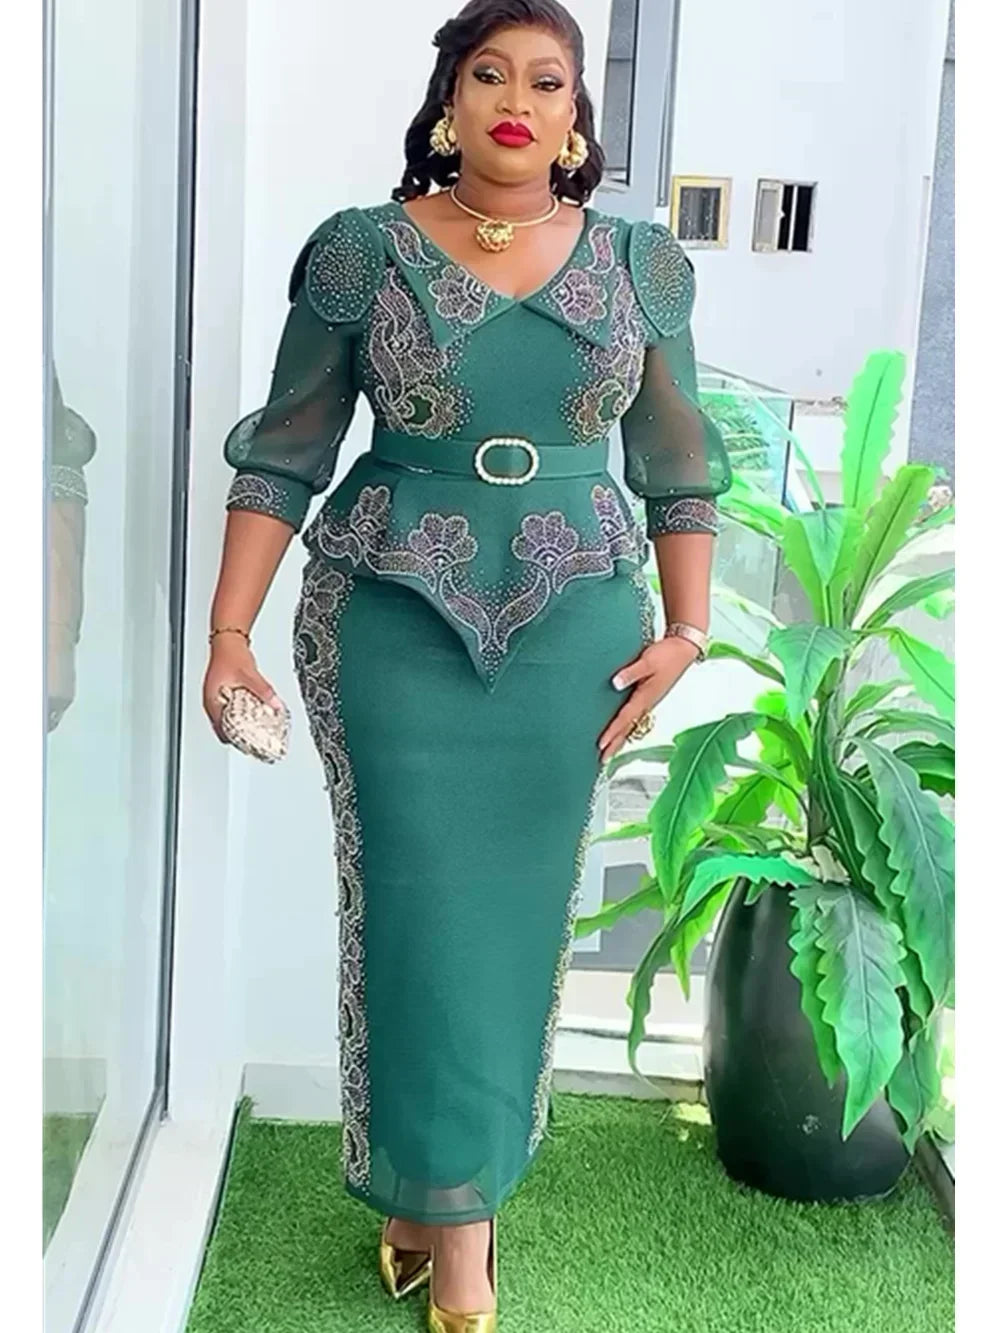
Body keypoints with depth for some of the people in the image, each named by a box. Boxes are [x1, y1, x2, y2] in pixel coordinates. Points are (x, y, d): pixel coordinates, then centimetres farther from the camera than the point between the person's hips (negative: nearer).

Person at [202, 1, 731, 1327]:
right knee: (420, 910, 1)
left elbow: (679, 468, 9)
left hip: (571, 625, 2)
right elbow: (284, 455, 0)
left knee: (519, 908, 8)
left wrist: (685, 631, 0)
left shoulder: (640, 262, 5)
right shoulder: (361, 251, -1)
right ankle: (454, 1220, 18)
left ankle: (450, 1189, 25)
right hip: (394, 618, -2)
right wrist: (230, 632, -7)